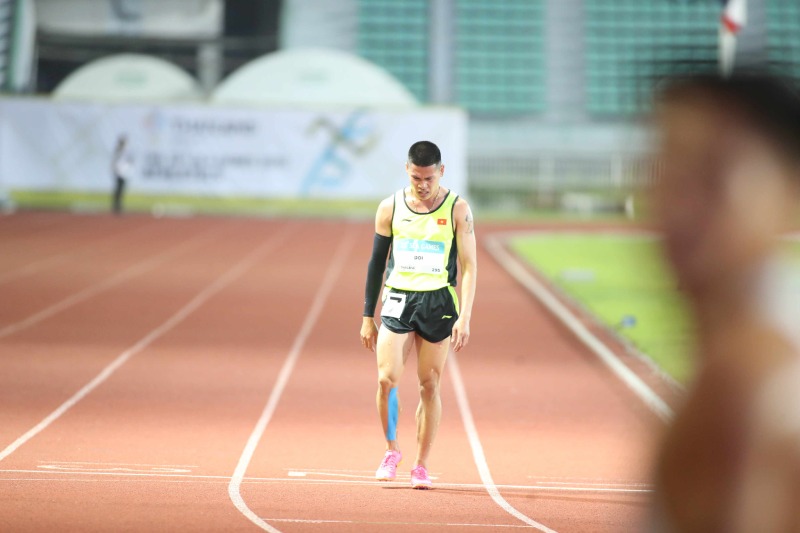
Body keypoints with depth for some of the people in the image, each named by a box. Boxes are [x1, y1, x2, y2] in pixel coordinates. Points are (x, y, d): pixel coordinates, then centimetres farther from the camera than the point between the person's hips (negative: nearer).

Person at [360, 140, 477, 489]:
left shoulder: (457, 209, -2)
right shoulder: (390, 208, 4)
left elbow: (469, 266, -2)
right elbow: (377, 262, 11)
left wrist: (465, 317, -12)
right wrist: (368, 317, 9)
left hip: (438, 303, -1)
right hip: (397, 300, 1)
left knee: (429, 385, 2)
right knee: (387, 379, -13)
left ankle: (421, 466, 11)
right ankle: (391, 451, 8)